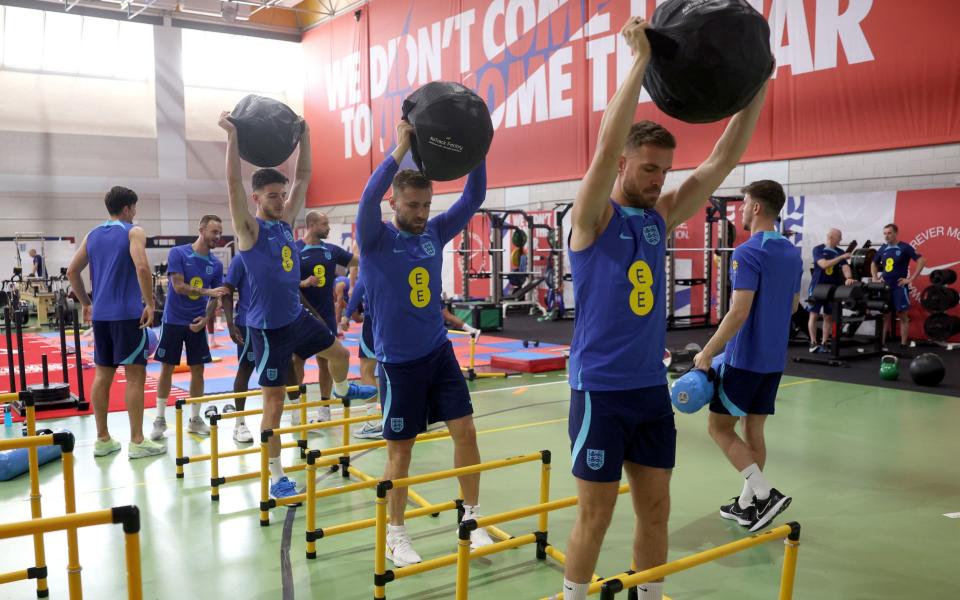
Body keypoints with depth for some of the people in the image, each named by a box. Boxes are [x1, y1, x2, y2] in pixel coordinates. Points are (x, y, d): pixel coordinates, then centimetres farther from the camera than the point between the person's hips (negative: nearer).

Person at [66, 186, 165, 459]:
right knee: (135, 375, -2)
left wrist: (86, 304, 24)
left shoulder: (92, 235, 15)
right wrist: (150, 304, -16)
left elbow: (72, 272, 17)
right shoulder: (133, 232, -5)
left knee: (102, 375, 11)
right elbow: (141, 267, -21)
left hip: (100, 314, 7)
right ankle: (137, 442, 0)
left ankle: (102, 440, 17)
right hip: (128, 313, -7)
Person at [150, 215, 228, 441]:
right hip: (173, 320, -3)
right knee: (167, 368, 3)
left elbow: (215, 298, 5)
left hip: (197, 323, 4)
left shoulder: (216, 264, 2)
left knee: (198, 369, 4)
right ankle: (160, 419, 13)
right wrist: (207, 291, -25)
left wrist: (206, 318, -10)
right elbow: (178, 286, -17)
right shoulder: (178, 253, -10)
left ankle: (195, 419, 15)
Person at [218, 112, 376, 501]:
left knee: (338, 353, 25)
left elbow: (303, 177, 7)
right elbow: (233, 185, -28)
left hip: (298, 316, 7)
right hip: (269, 327, -7)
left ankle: (342, 390, 60)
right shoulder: (250, 230, -15)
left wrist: (303, 135, 2)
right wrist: (232, 137, -31)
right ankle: (275, 475, 11)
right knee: (274, 401, -1)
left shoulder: (286, 222, 3)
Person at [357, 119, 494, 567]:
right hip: (398, 362, -4)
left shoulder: (435, 232, 2)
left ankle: (472, 517, 20)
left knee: (465, 431, 3)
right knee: (400, 449, 5)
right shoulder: (376, 239, -11)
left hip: (439, 352, 5)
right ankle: (395, 534, 22)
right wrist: (400, 151, -37)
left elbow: (472, 199, -4)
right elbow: (368, 199, -30)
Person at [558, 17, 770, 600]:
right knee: (596, 516, 4)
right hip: (601, 390, -6)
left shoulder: (661, 217, 7)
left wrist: (757, 84, -1)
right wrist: (641, 60, -24)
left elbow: (723, 160, 4)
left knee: (656, 509, 14)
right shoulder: (592, 218, -9)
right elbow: (606, 146, -25)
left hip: (652, 387, 6)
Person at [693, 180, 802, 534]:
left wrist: (708, 353, -18)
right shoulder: (792, 254, 9)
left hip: (744, 357, -8)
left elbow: (739, 312, -23)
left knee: (720, 427, 2)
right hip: (774, 358, 8)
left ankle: (765, 494, -5)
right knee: (752, 429, 14)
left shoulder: (748, 253, -17)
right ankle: (748, 503, 20)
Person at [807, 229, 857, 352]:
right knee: (814, 315, -2)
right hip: (817, 286, -4)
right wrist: (841, 257, -22)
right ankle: (813, 343, 4)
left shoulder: (840, 252, 4)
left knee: (829, 316, 5)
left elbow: (845, 267, -8)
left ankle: (824, 343, 12)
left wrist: (848, 278, -28)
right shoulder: (818, 249, -6)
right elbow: (824, 265, -19)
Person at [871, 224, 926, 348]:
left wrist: (911, 279, -13)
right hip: (885, 287, 5)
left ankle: (903, 345, 2)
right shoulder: (883, 249, 9)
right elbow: (874, 264, 25)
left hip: (900, 287, -5)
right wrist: (875, 278, 10)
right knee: (885, 316, 8)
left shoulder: (904, 247, -7)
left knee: (902, 316, -1)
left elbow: (922, 261, -11)